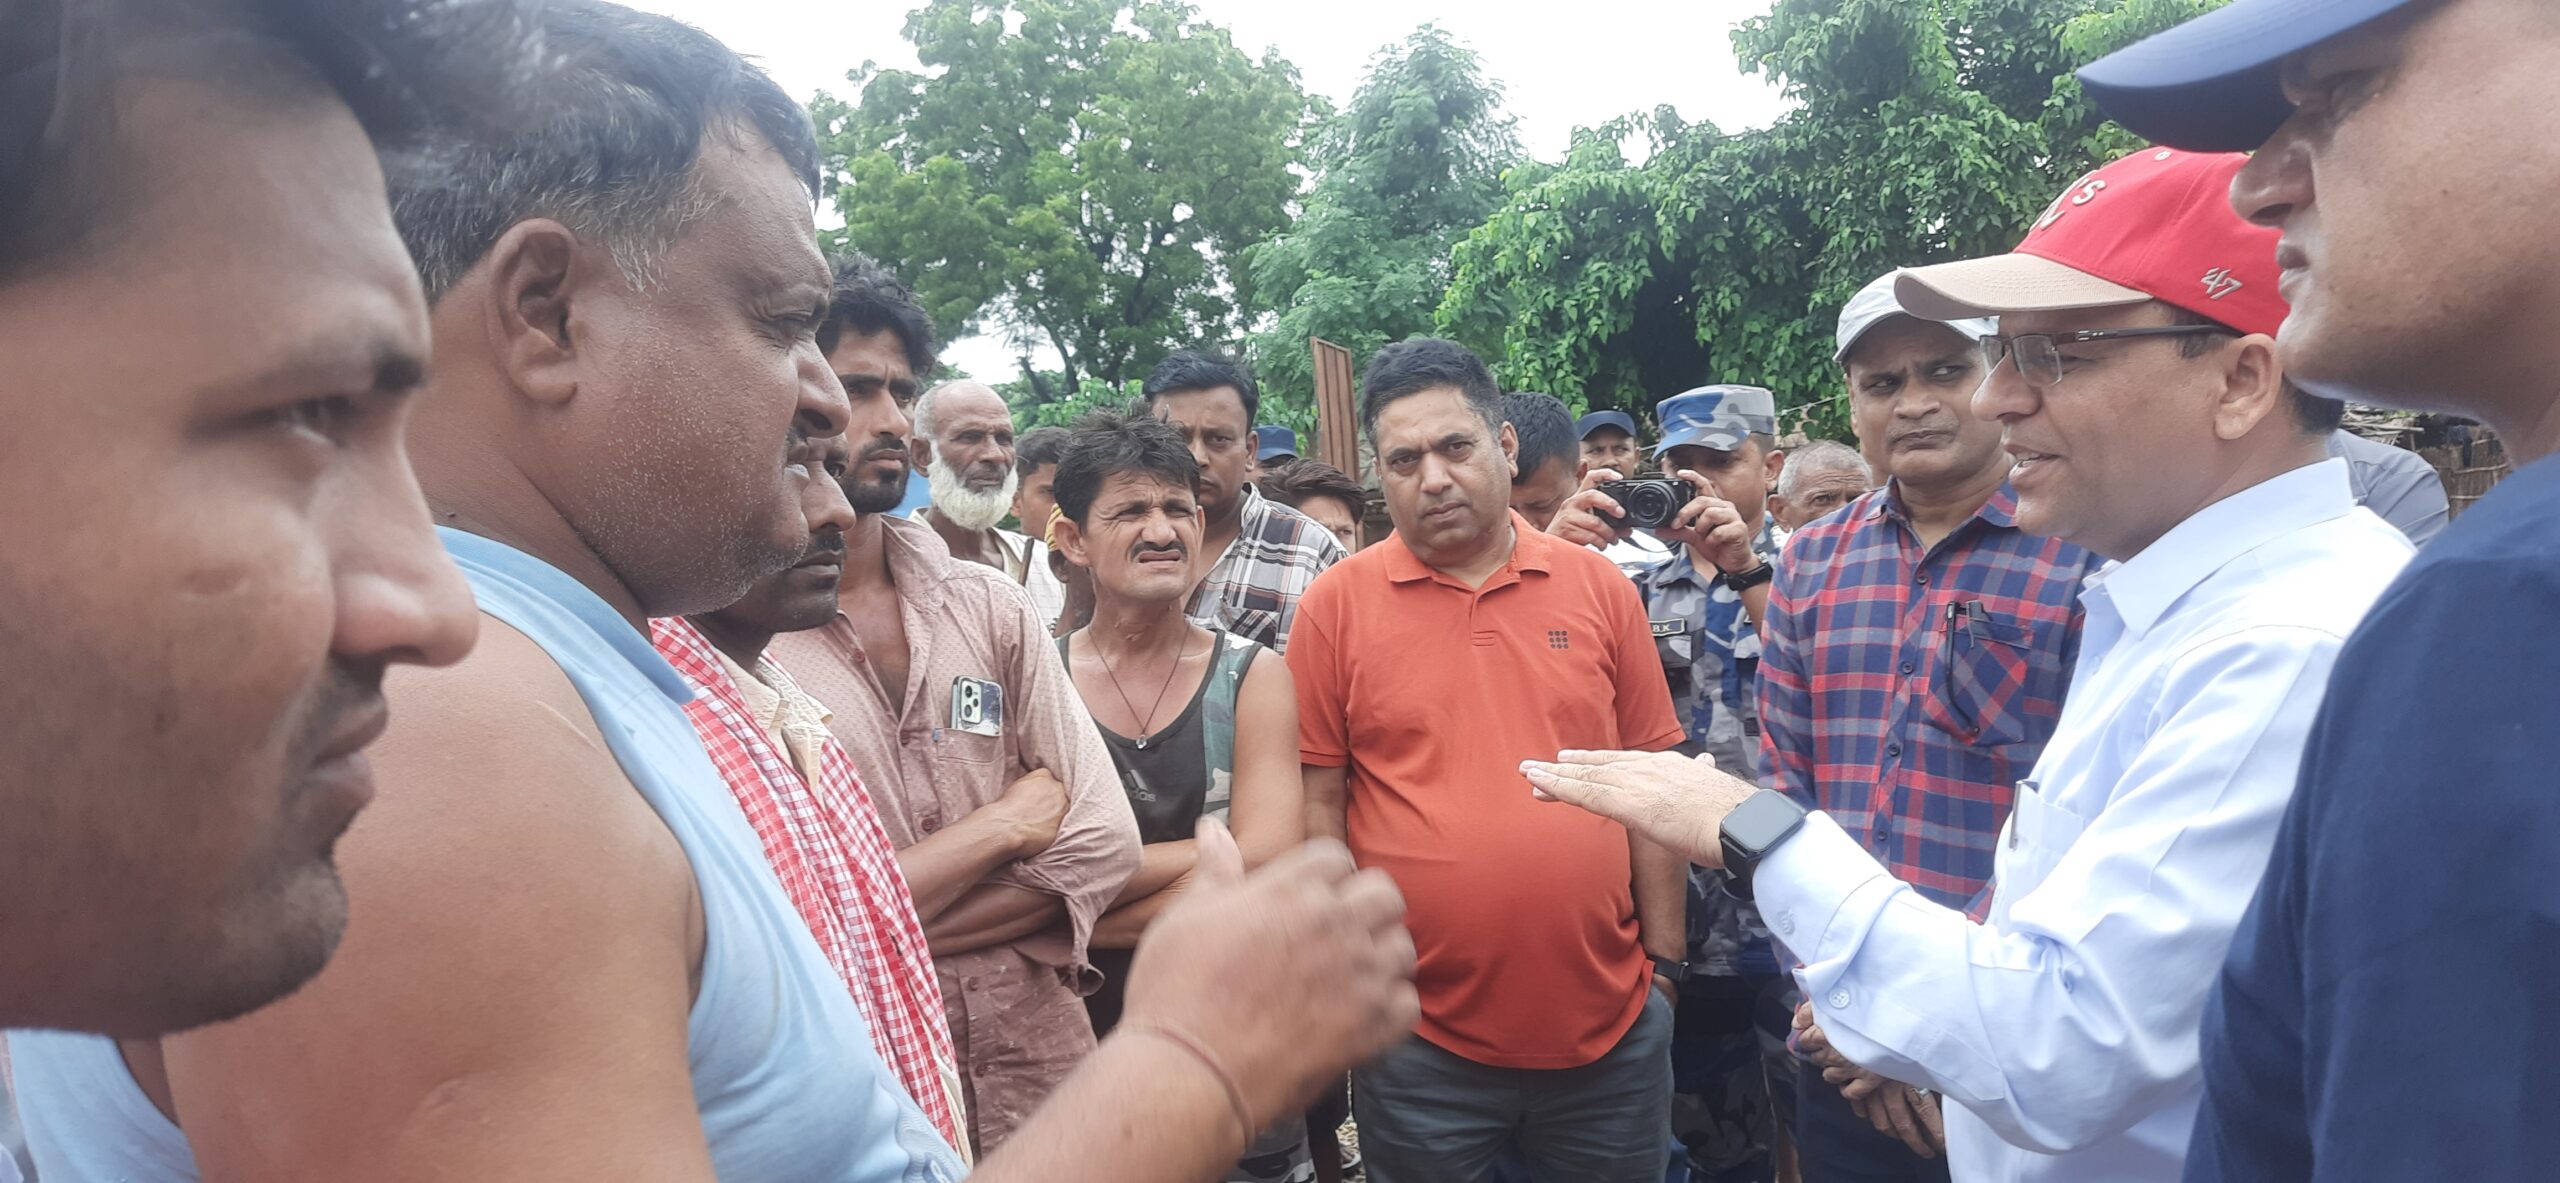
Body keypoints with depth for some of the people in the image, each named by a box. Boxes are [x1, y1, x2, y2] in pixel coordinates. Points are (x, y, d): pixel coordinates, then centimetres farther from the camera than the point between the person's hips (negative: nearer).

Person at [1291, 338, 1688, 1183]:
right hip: (1420, 1040, -1)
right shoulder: (1337, 604, -4)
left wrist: (1663, 961, 4)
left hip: (1611, 1028, 2)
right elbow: (1318, 801, -1)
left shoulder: (1599, 589, 1)